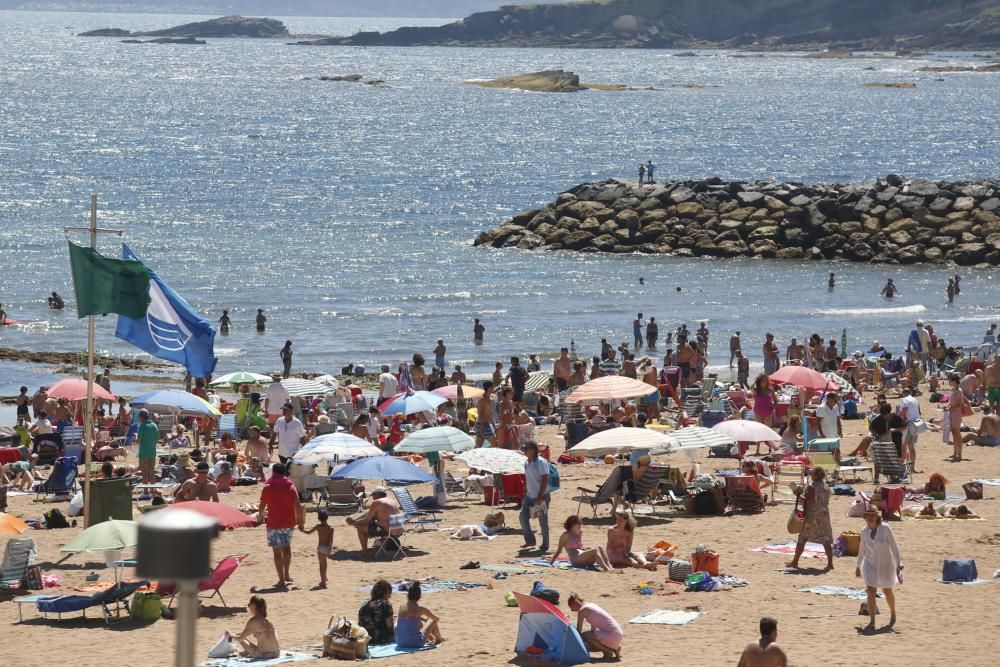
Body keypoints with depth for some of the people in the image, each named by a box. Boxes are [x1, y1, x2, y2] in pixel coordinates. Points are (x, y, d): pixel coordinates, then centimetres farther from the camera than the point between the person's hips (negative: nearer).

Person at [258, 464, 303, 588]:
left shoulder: (267, 488, -5)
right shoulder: (290, 486, -1)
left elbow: (262, 506, 1)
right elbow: (297, 505, -6)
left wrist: (260, 518, 20)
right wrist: (300, 521, 4)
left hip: (274, 523, -3)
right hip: (289, 522, 3)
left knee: (277, 550, 0)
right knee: (286, 546, 23)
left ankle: (282, 580, -2)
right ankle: (287, 574, 25)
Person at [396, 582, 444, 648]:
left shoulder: (401, 608, 1)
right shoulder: (420, 609, -11)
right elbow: (437, 619, 8)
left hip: (400, 642, 5)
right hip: (415, 643, -5)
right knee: (433, 620, 17)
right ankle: (438, 639, 42)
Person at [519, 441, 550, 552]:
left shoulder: (541, 463, -15)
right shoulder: (526, 463, 9)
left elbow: (545, 480, -17)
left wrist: (540, 497, -20)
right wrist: (525, 494, 15)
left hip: (541, 496, -8)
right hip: (530, 496, 8)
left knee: (543, 521, 1)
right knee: (523, 517, 0)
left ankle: (545, 545, 11)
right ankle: (529, 540, 15)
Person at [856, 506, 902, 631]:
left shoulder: (885, 529, -17)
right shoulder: (864, 531, -5)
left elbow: (894, 547, -14)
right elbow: (862, 550, 9)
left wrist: (898, 564, -19)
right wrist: (858, 566, 17)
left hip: (885, 564, -2)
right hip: (870, 564, 2)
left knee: (887, 592, 13)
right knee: (871, 591, -10)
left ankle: (893, 615, 40)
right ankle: (872, 622, -8)